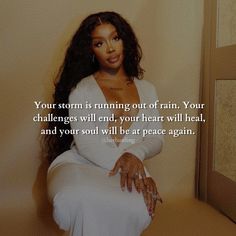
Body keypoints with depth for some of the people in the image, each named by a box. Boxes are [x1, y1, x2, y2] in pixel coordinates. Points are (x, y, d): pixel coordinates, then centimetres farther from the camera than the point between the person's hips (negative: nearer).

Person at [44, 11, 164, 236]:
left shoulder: (146, 89, 20)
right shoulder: (81, 90, 8)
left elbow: (156, 139, 12)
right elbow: (86, 143, -6)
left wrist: (135, 154, -15)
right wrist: (140, 173, -19)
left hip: (127, 171, 2)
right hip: (79, 165, -2)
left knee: (137, 209, -37)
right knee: (77, 200, -40)